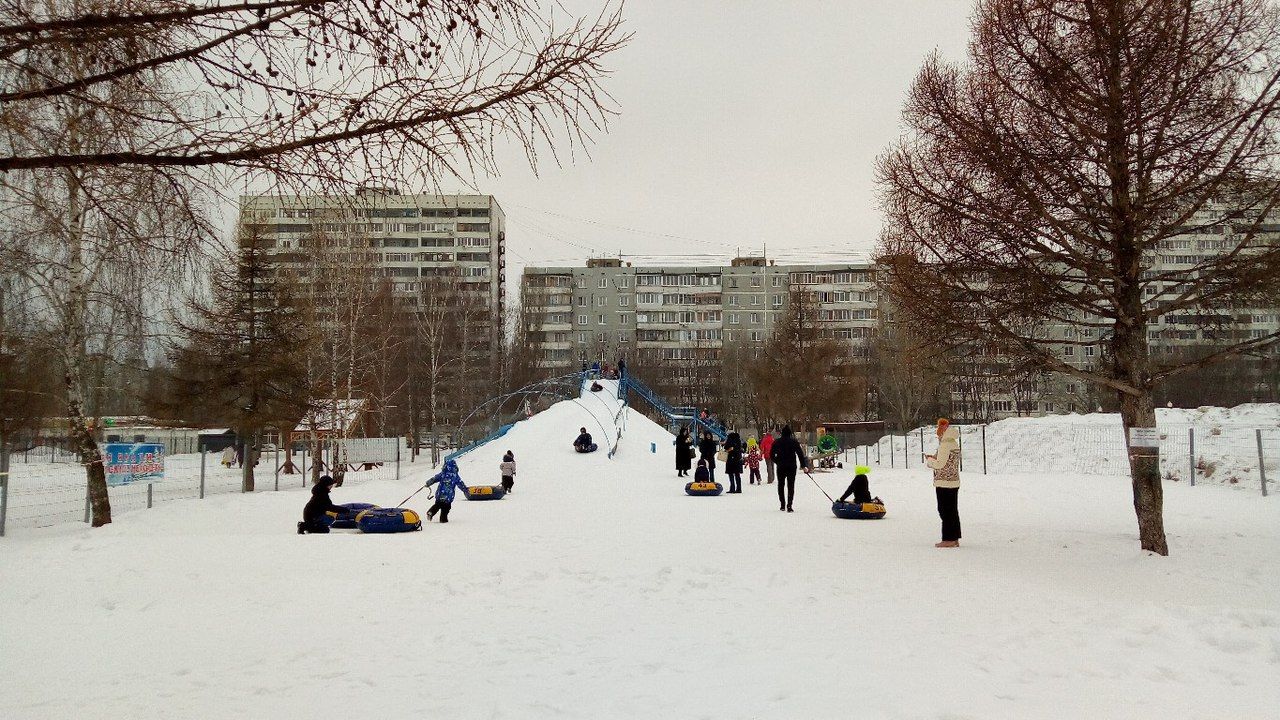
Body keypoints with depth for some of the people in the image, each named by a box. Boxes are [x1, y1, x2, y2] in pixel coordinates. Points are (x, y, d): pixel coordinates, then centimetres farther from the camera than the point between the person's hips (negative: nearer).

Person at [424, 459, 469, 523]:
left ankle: (430, 512, 2)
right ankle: (443, 519, 14)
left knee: (437, 505, 20)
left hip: (440, 494, 1)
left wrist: (427, 484, 17)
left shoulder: (442, 474, -1)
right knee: (445, 508, 14)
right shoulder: (456, 476, -2)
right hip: (449, 496, -1)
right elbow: (461, 485, 2)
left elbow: (434, 479, 3)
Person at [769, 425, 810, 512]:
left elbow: (771, 454, 2)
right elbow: (800, 454, -6)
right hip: (792, 467, -1)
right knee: (791, 486, 1)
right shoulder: (794, 441, -5)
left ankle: (782, 505, 17)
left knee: (781, 485, 16)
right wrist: (803, 465, -1)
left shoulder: (777, 442, -1)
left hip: (780, 467, 1)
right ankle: (789, 506, -9)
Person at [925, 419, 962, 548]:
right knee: (953, 510, 12)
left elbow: (940, 464, -20)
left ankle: (949, 539, -1)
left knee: (945, 511, -4)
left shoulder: (945, 444, -17)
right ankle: (954, 539, 17)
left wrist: (929, 460, -3)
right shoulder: (954, 443, 13)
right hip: (954, 482, 9)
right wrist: (934, 458, 13)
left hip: (944, 483, -9)